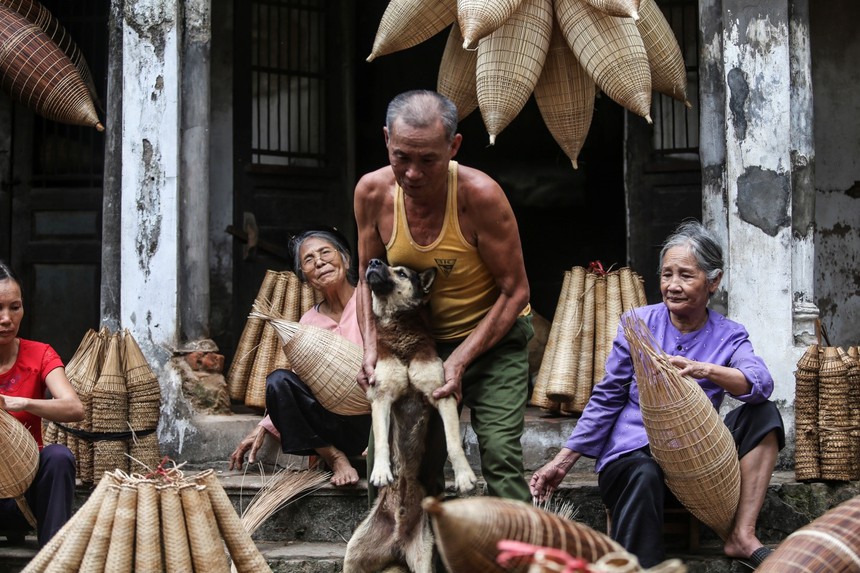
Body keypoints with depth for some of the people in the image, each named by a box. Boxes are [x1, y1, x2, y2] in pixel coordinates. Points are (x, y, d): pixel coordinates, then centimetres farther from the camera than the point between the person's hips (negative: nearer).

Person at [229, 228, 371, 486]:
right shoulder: (309, 321, 13)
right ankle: (335, 458, -12)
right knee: (277, 380, -20)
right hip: (332, 423, 5)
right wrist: (264, 427, 5)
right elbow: (298, 388, 16)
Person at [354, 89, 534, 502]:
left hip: (493, 337, -4)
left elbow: (515, 291, -18)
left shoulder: (480, 194, -26)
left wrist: (460, 360, -24)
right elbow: (368, 278, 2)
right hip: (421, 341, 4)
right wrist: (370, 348, -13)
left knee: (499, 453, -18)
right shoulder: (372, 192, -14)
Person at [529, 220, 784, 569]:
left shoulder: (729, 336, 4)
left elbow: (761, 383, -18)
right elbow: (606, 399, 6)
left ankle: (742, 535, -19)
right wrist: (563, 461, 1)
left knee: (763, 415, -17)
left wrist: (704, 370, -37)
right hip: (632, 452, -2)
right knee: (645, 474, -37)